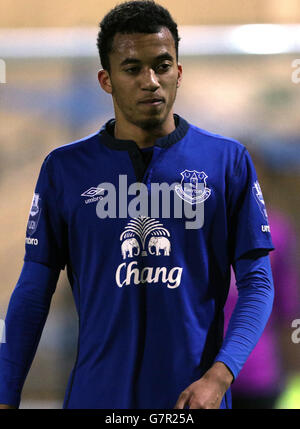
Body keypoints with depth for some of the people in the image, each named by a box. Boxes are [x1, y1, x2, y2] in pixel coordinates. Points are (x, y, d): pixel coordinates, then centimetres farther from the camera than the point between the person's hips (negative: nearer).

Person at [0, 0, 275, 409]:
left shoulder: (228, 161, 0)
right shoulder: (65, 168, 2)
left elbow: (257, 282, -2)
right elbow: (34, 291, 3)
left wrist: (219, 376, -15)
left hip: (194, 395, 0)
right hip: (97, 393, 1)